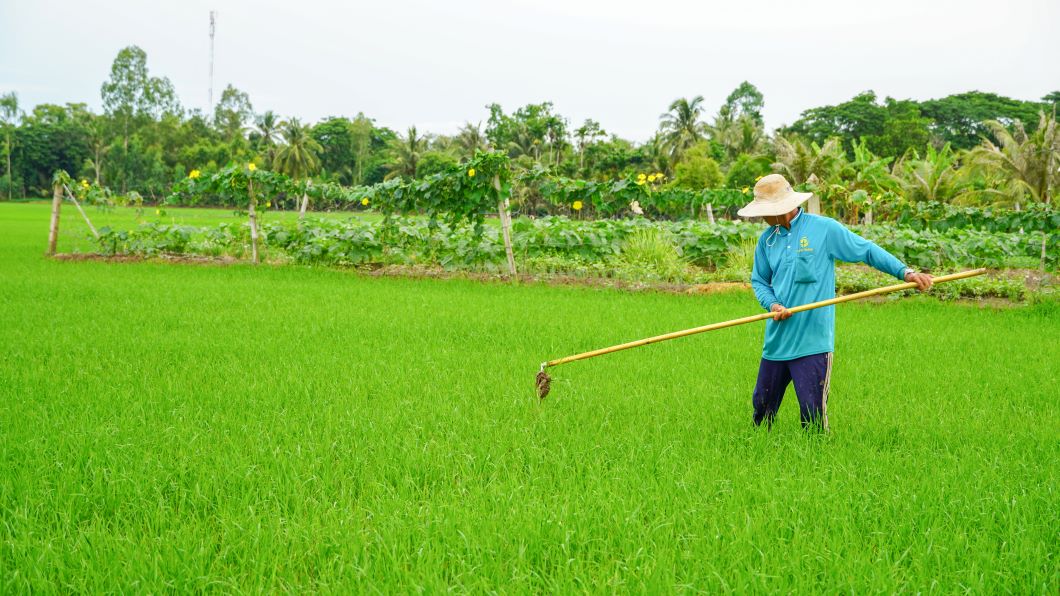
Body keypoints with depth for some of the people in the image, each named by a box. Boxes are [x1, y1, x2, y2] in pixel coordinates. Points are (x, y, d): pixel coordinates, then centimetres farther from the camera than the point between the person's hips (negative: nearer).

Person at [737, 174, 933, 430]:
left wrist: (905, 272, -8)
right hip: (776, 339, 5)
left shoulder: (824, 229, -5)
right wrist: (772, 304, -5)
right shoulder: (767, 239, 9)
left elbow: (868, 251, 1)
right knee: (762, 405, 13)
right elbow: (758, 280, 16)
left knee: (812, 412, -4)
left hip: (813, 341, -5)